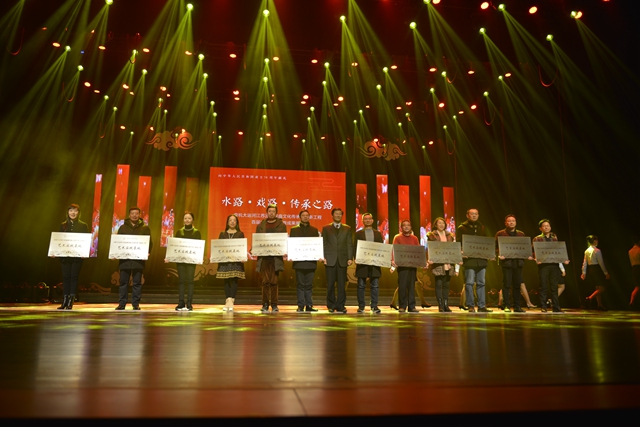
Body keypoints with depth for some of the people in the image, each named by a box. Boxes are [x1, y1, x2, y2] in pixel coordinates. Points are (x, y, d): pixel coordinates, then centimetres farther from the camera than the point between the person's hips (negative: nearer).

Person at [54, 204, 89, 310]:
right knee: (66, 277, 4)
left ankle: (70, 302, 2)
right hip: (65, 255, 2)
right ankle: (64, 301, 10)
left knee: (74, 277, -2)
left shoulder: (83, 225, 5)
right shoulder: (63, 225, 10)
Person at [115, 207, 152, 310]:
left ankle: (136, 304, 8)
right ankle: (122, 303, 11)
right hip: (124, 258, 2)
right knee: (123, 282, 4)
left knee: (137, 282, 2)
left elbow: (149, 242, 4)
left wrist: (148, 252, -12)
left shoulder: (145, 227, 7)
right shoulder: (123, 227, 11)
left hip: (138, 258, -1)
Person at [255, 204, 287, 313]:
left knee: (274, 282, 1)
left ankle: (274, 305, 8)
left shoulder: (282, 225, 9)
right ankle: (265, 305, 7)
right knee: (265, 281, 1)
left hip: (276, 258, -1)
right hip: (264, 257, 1)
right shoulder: (260, 226, 13)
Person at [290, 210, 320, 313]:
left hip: (311, 261, 1)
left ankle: (309, 305, 9)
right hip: (299, 261, -1)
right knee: (300, 284, 1)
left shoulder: (314, 230, 12)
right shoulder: (294, 229, 8)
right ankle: (301, 306, 6)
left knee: (309, 284, 5)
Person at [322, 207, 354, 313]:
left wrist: (350, 258, -4)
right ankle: (331, 305, 11)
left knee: (342, 284, 0)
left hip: (342, 259, 0)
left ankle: (340, 306, 6)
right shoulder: (326, 228, 11)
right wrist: (323, 257, -5)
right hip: (330, 259, 0)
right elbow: (323, 243, 6)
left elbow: (349, 244, 6)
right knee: (330, 284, 2)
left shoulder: (347, 228, 12)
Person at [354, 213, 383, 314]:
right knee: (361, 285, 1)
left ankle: (374, 306, 7)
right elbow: (355, 247, 4)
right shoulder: (358, 233, 9)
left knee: (375, 285, 0)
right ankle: (361, 306, 8)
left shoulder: (378, 233, 14)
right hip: (362, 262, -1)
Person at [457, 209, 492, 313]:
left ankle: (482, 306, 10)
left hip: (481, 259, 5)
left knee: (481, 283, 6)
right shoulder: (462, 228, 4)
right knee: (469, 283, -4)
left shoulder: (482, 227, 18)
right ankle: (470, 306, 2)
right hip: (469, 259, -4)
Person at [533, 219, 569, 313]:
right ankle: (543, 307, 6)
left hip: (554, 264, 4)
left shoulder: (554, 238, 16)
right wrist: (536, 259, -19)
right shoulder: (537, 239, 3)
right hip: (543, 265, -3)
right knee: (543, 286, 1)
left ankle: (556, 307, 12)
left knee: (554, 286, 6)